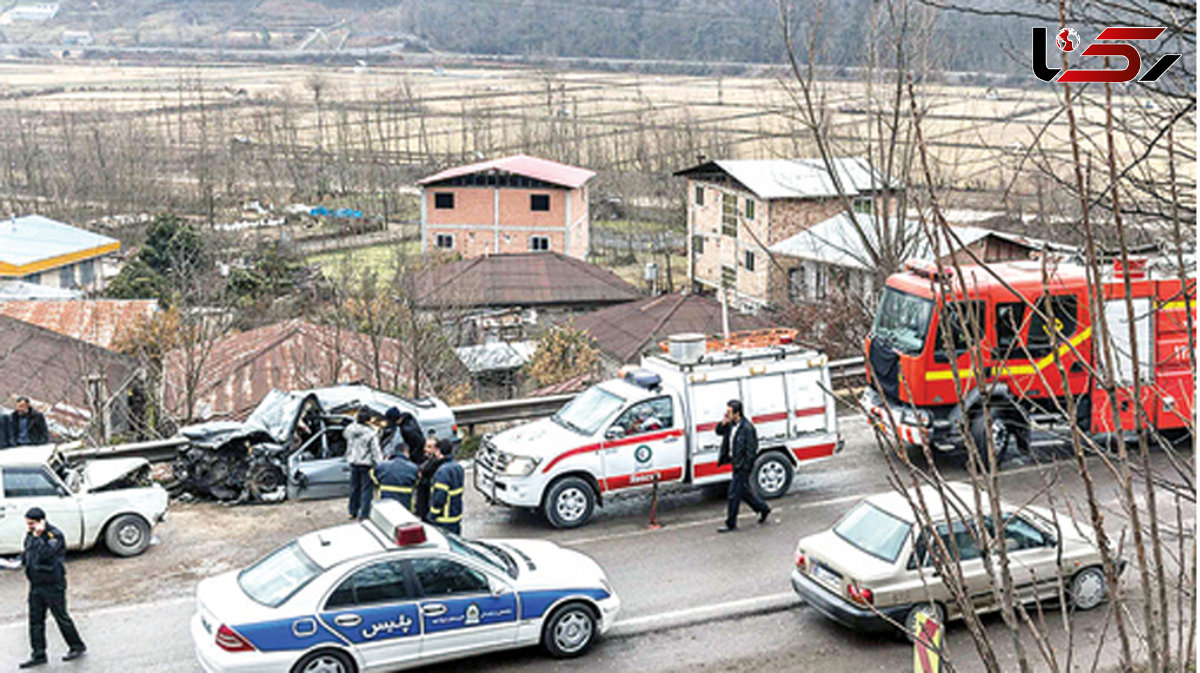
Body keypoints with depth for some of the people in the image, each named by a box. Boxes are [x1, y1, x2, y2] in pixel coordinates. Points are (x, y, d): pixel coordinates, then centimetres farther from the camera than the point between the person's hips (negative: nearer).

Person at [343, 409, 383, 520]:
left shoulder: (350, 429, -5)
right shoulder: (371, 433, -19)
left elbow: (345, 434, 22)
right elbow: (376, 451, -17)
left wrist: (355, 421, 20)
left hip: (353, 463, 6)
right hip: (366, 464, -6)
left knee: (354, 488, 19)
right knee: (366, 489, 2)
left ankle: (353, 512, 32)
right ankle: (364, 515, 4)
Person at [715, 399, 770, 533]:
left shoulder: (747, 428, -21)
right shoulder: (731, 425, 3)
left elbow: (751, 449, -19)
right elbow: (719, 432, 17)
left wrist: (745, 467, -19)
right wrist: (723, 423, -5)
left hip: (742, 465, -9)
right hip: (736, 463, 9)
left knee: (734, 493, -3)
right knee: (743, 490, 20)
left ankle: (731, 524, 6)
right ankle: (763, 509, 37)